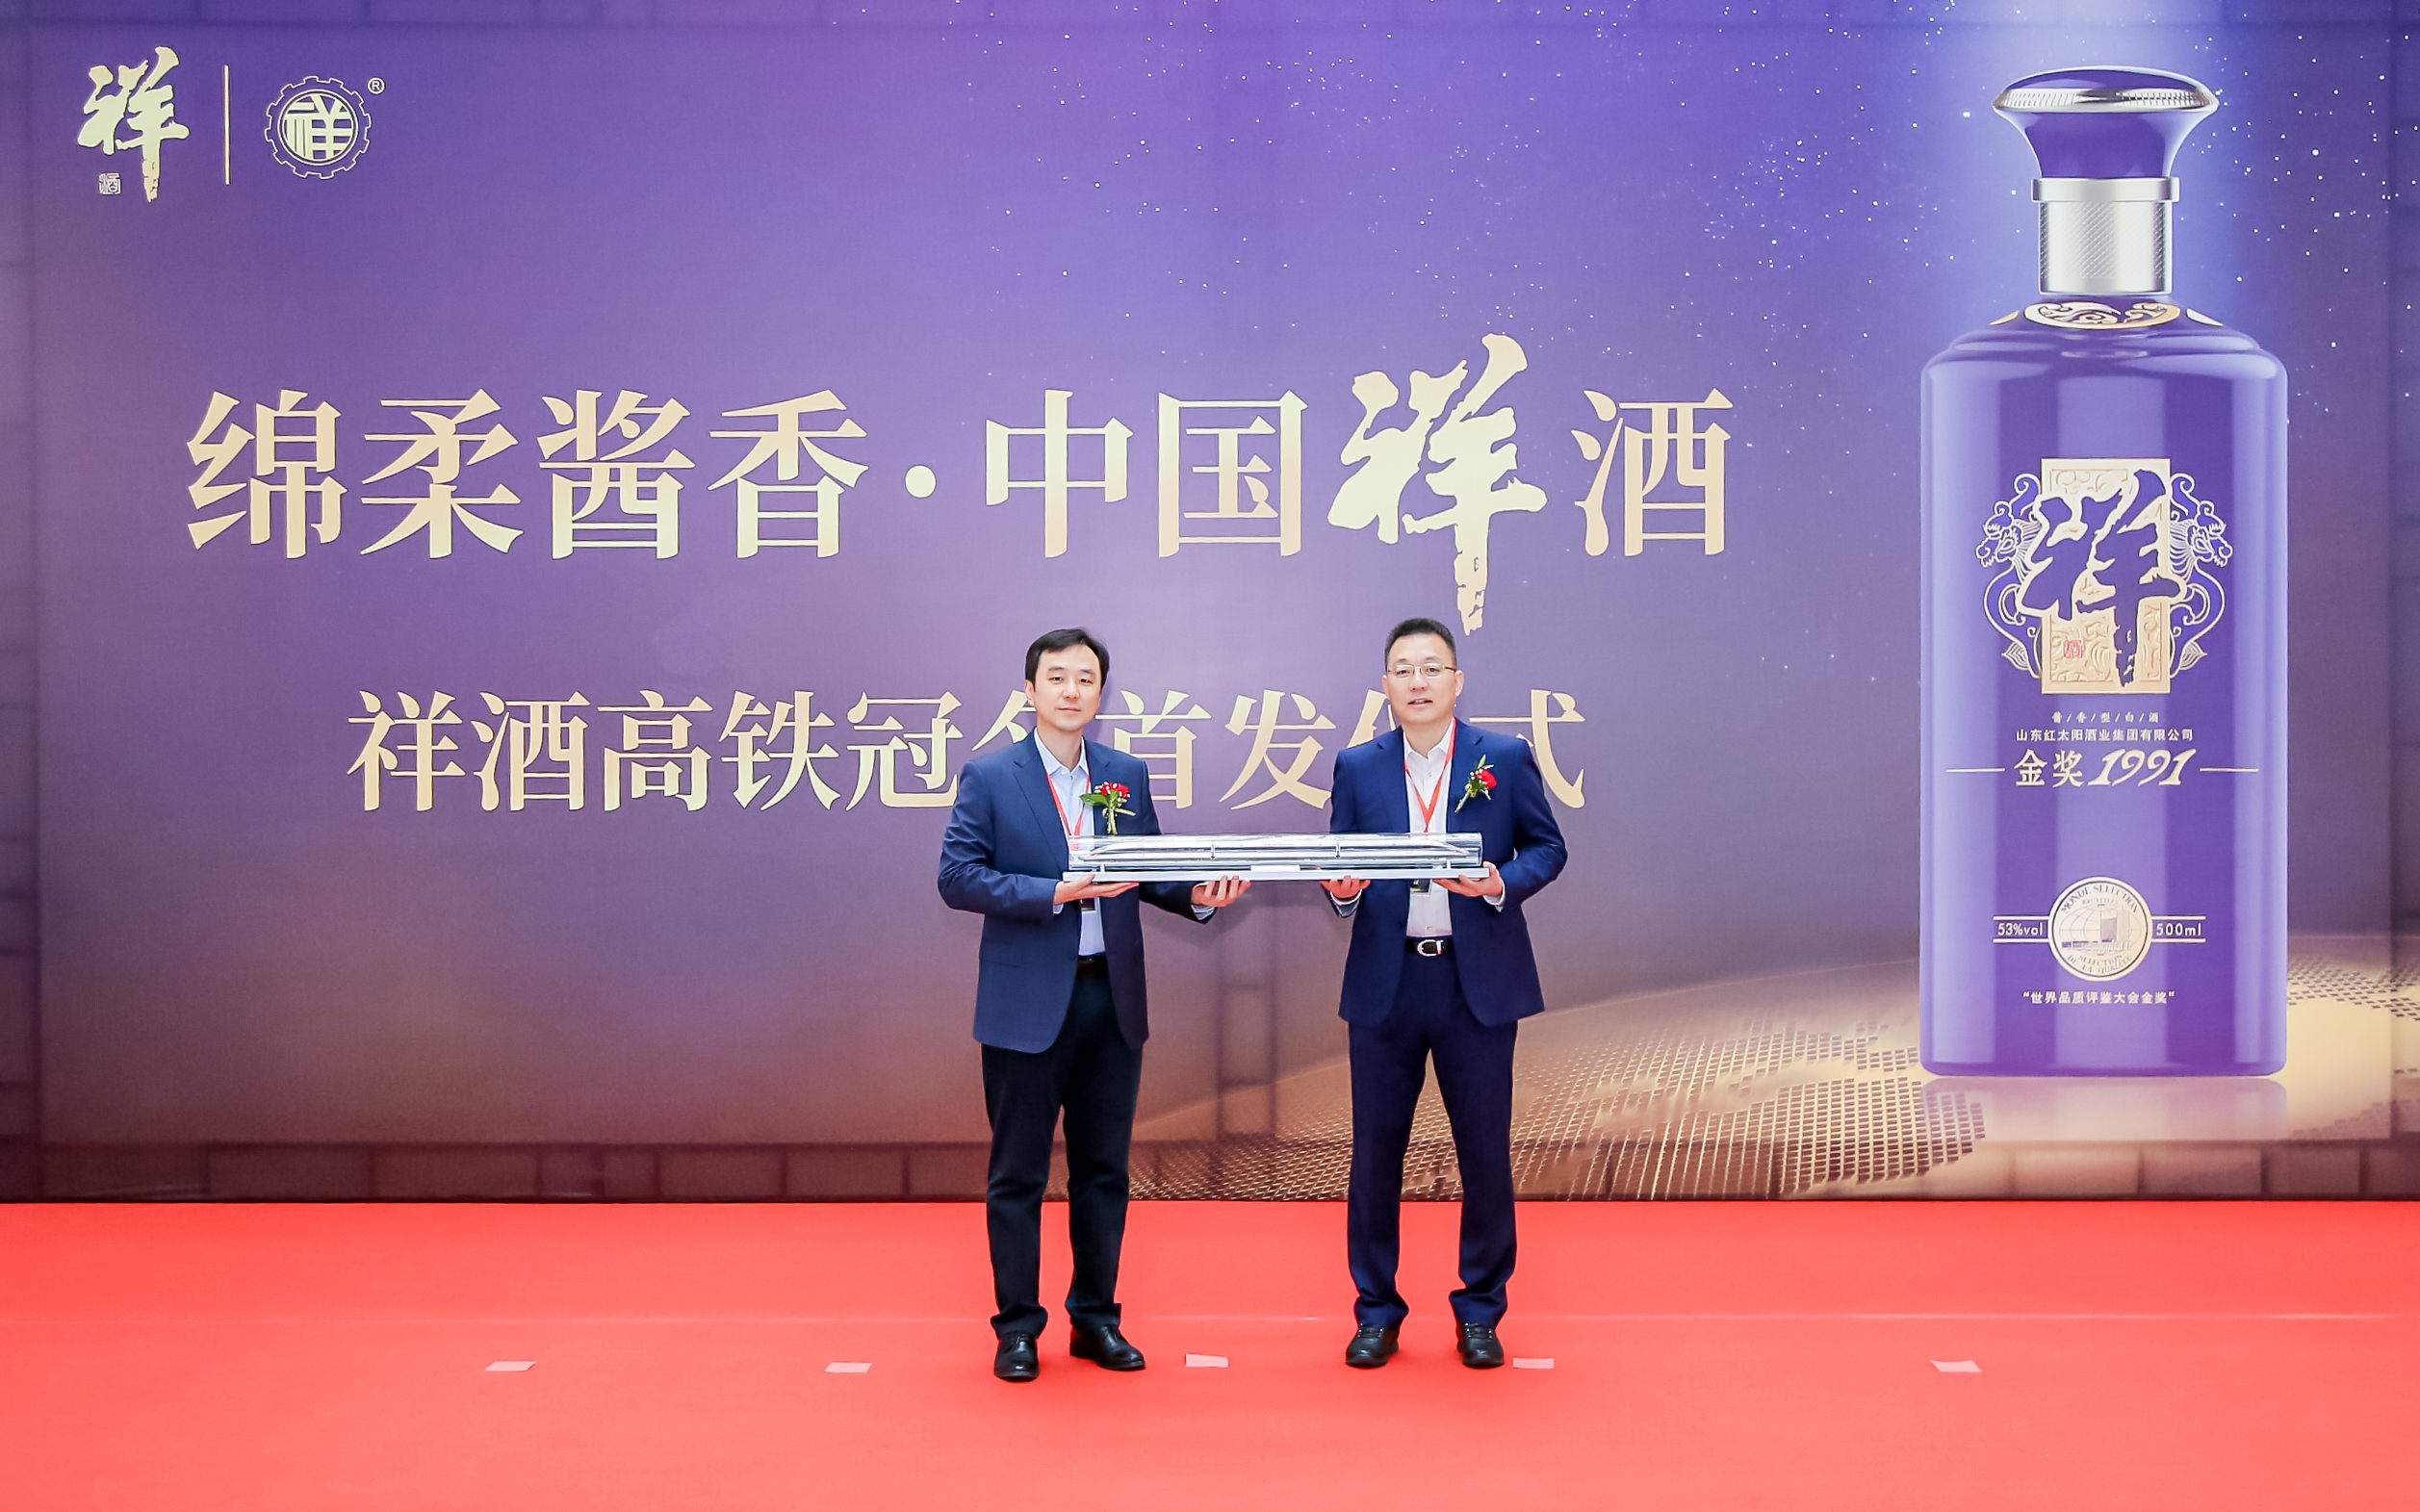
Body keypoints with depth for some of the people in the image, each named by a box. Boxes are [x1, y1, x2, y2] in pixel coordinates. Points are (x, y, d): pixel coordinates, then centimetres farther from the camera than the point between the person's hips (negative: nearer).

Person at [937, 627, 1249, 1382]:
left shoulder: (1127, 775, 10)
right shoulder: (989, 777, -3)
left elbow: (1148, 869, 13)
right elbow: (957, 877, -11)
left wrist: (1196, 894, -8)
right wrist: (1057, 893, -20)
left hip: (1112, 997, 4)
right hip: (1027, 1002, -4)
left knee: (1104, 1169, 11)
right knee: (1018, 1174, 4)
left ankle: (1096, 1318, 23)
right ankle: (1017, 1327, 14)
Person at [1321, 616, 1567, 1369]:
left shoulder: (1505, 758, 2)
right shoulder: (1357, 767, 7)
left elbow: (1547, 846, 5)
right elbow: (1339, 864, 10)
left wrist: (1502, 882, -15)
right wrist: (1342, 889, -13)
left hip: (1478, 982, -1)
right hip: (1385, 983, 1)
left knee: (1485, 1151, 4)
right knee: (1376, 1149, 5)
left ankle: (1480, 1312, 19)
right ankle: (1376, 1312, 18)